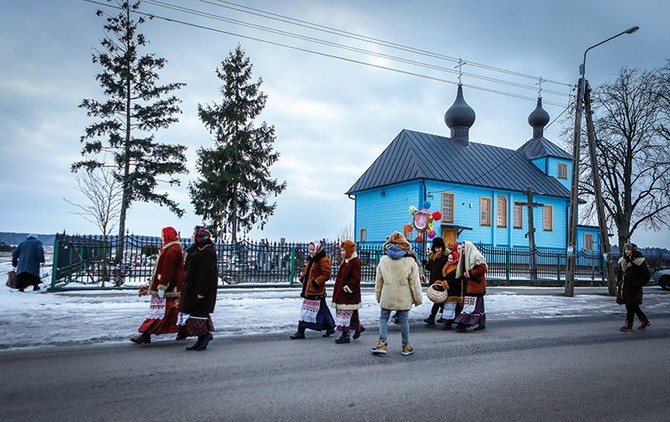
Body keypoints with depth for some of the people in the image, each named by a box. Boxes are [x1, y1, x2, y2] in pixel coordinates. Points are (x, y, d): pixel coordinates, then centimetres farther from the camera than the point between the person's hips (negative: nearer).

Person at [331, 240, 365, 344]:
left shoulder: (355, 262, -15)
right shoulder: (345, 261, 14)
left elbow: (356, 279, -20)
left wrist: (348, 287, -23)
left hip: (349, 295, -9)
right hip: (342, 293, 9)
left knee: (346, 314, -5)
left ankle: (345, 335, 2)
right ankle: (358, 327, 32)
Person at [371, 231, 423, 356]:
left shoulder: (383, 260, -2)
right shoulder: (410, 261, -7)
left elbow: (378, 280, 5)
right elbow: (415, 282, -3)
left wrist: (378, 296, 16)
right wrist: (417, 298, 6)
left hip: (387, 297, 1)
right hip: (403, 297, -1)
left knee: (383, 318, 12)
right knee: (404, 320, 9)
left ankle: (382, 343, 3)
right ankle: (406, 346, 18)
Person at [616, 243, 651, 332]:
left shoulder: (639, 261, -11)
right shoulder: (622, 261, 9)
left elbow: (646, 275, -9)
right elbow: (620, 274, 17)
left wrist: (638, 284, -11)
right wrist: (618, 284, 11)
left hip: (634, 288, -7)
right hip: (625, 287, 7)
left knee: (631, 307, -3)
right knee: (634, 307, 14)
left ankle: (628, 325, 5)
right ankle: (645, 322, 29)